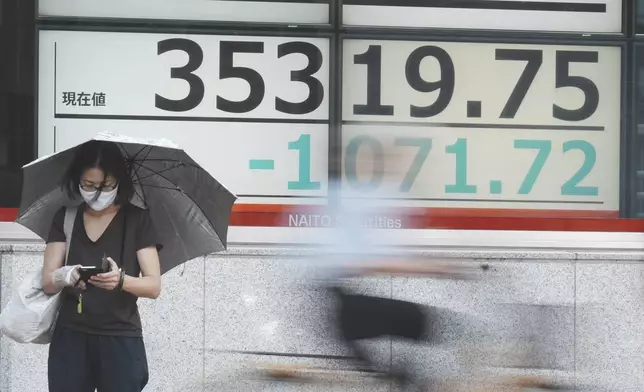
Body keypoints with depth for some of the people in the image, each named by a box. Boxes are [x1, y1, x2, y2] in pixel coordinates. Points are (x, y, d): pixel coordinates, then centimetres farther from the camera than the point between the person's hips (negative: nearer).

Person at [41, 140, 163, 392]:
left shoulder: (137, 220, -1)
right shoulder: (65, 218, 5)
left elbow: (154, 286, -7)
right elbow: (47, 283, -1)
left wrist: (121, 280, -28)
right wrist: (63, 277, -25)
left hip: (120, 340, -2)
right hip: (70, 339, 2)